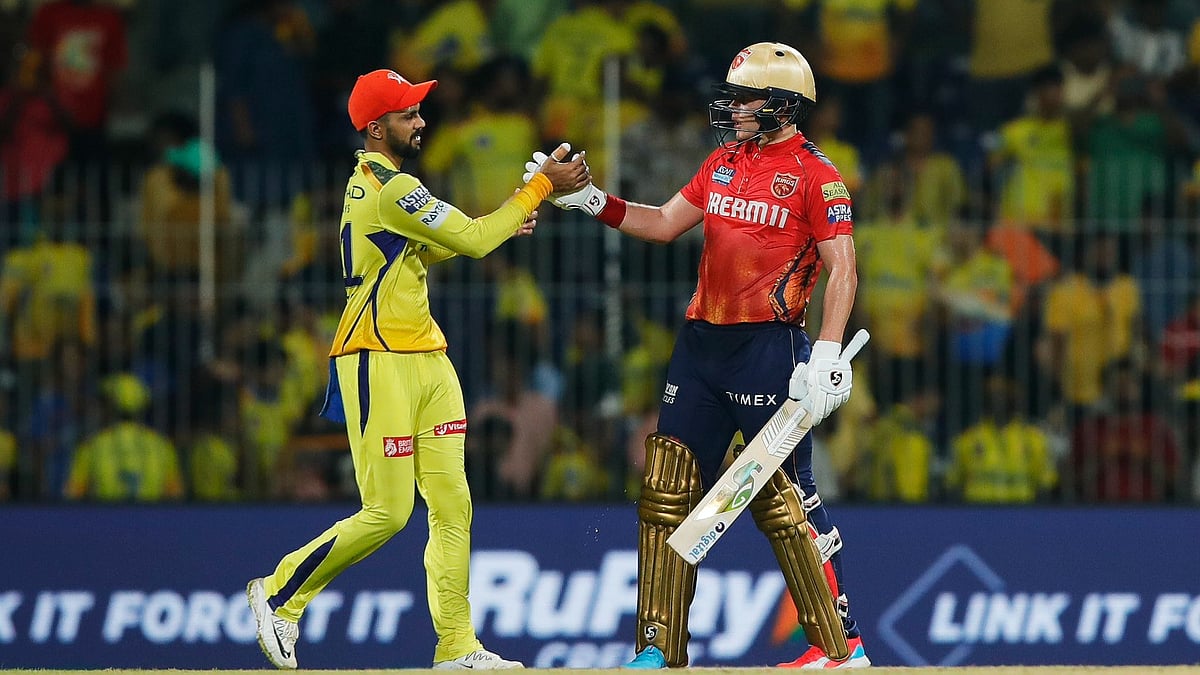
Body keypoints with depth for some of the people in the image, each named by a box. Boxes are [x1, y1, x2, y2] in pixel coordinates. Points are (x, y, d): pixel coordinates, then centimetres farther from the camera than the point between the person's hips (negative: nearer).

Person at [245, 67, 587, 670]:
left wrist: (500, 224, 14)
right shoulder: (390, 189, -16)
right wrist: (541, 187, -12)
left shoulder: (369, 178, 16)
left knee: (453, 506, 3)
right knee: (387, 512, -9)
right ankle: (280, 593, 8)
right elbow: (474, 241, -18)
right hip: (379, 364, -10)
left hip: (425, 357, 10)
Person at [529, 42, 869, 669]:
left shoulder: (814, 173, -7)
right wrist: (588, 199, 9)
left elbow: (841, 270, -11)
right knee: (667, 489, 4)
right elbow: (663, 222, 21)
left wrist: (827, 356, -20)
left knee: (784, 494, -8)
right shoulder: (724, 162, 15)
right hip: (701, 341, 8)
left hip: (768, 347, -8)